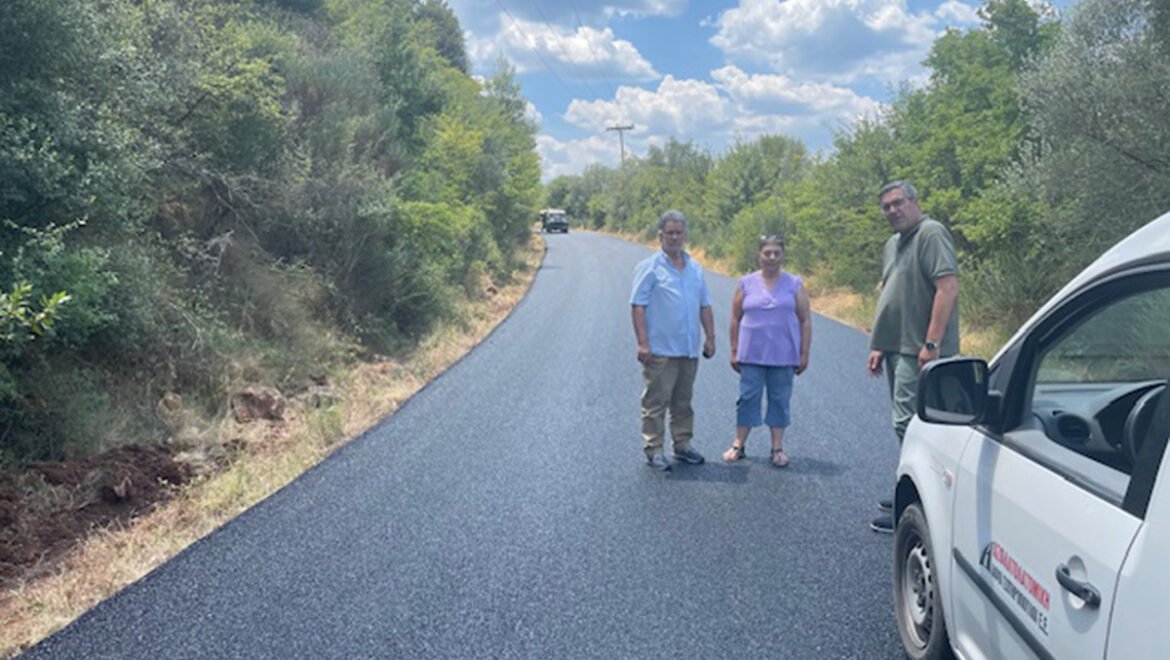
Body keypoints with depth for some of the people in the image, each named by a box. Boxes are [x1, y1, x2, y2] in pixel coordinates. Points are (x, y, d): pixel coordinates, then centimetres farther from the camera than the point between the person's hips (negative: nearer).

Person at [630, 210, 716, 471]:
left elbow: (705, 305, 18)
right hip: (660, 350, -6)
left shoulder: (695, 268, 14)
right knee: (656, 401, -1)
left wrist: (710, 337, 12)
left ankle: (682, 445, 23)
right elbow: (637, 306, -10)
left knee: (683, 401, 14)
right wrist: (642, 343, -16)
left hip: (689, 349, 6)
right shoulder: (650, 268, -4)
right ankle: (653, 450, 6)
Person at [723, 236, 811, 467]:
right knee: (748, 398, 2)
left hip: (783, 355, 0)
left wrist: (804, 354, -1)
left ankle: (777, 449, 14)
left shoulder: (794, 284, 4)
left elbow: (805, 321, 4)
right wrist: (734, 352, 4)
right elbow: (735, 320, 7)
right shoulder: (746, 283, 4)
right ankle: (738, 445, 11)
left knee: (780, 400, 5)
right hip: (752, 354, 0)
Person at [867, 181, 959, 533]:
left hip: (919, 350, -10)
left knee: (909, 424, -10)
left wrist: (931, 344, -25)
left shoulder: (931, 234, -11)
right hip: (898, 347, 10)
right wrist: (879, 345, 19)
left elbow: (948, 287, -20)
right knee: (906, 422, 16)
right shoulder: (892, 244, 19)